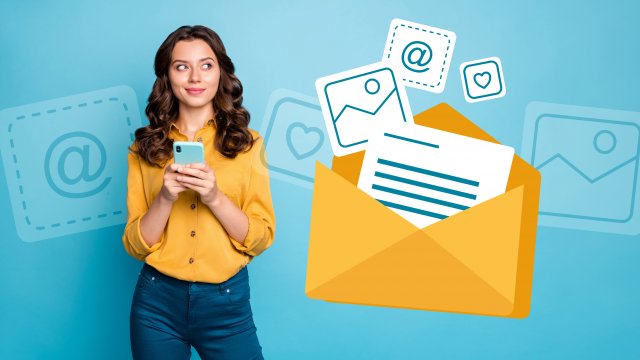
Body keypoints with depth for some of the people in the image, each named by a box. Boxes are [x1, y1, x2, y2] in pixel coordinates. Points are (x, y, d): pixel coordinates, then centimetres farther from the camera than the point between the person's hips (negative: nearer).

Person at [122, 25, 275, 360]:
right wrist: (165, 197, -17)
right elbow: (135, 245, -1)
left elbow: (260, 239, -5)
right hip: (158, 300, 1)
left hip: (226, 301, -1)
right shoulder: (145, 147, 2)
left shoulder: (247, 144, 0)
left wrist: (215, 197, -20)